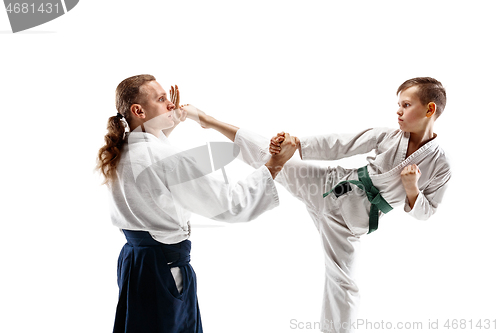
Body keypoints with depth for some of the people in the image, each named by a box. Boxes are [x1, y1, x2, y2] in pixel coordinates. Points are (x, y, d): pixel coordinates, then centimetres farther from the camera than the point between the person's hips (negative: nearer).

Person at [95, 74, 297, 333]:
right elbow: (229, 204, -21)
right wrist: (275, 164, -15)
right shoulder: (168, 159, -23)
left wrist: (170, 124, 26)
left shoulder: (118, 154, 4)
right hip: (165, 265, -9)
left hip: (132, 258, 9)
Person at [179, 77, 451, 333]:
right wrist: (295, 143, -18)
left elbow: (423, 213, 2)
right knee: (271, 155, -6)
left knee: (341, 283, 6)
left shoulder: (439, 167, -6)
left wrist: (411, 188, -19)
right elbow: (338, 145, -6)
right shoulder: (387, 137, -4)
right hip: (332, 185, 1)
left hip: (348, 219, -1)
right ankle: (211, 122, 5)